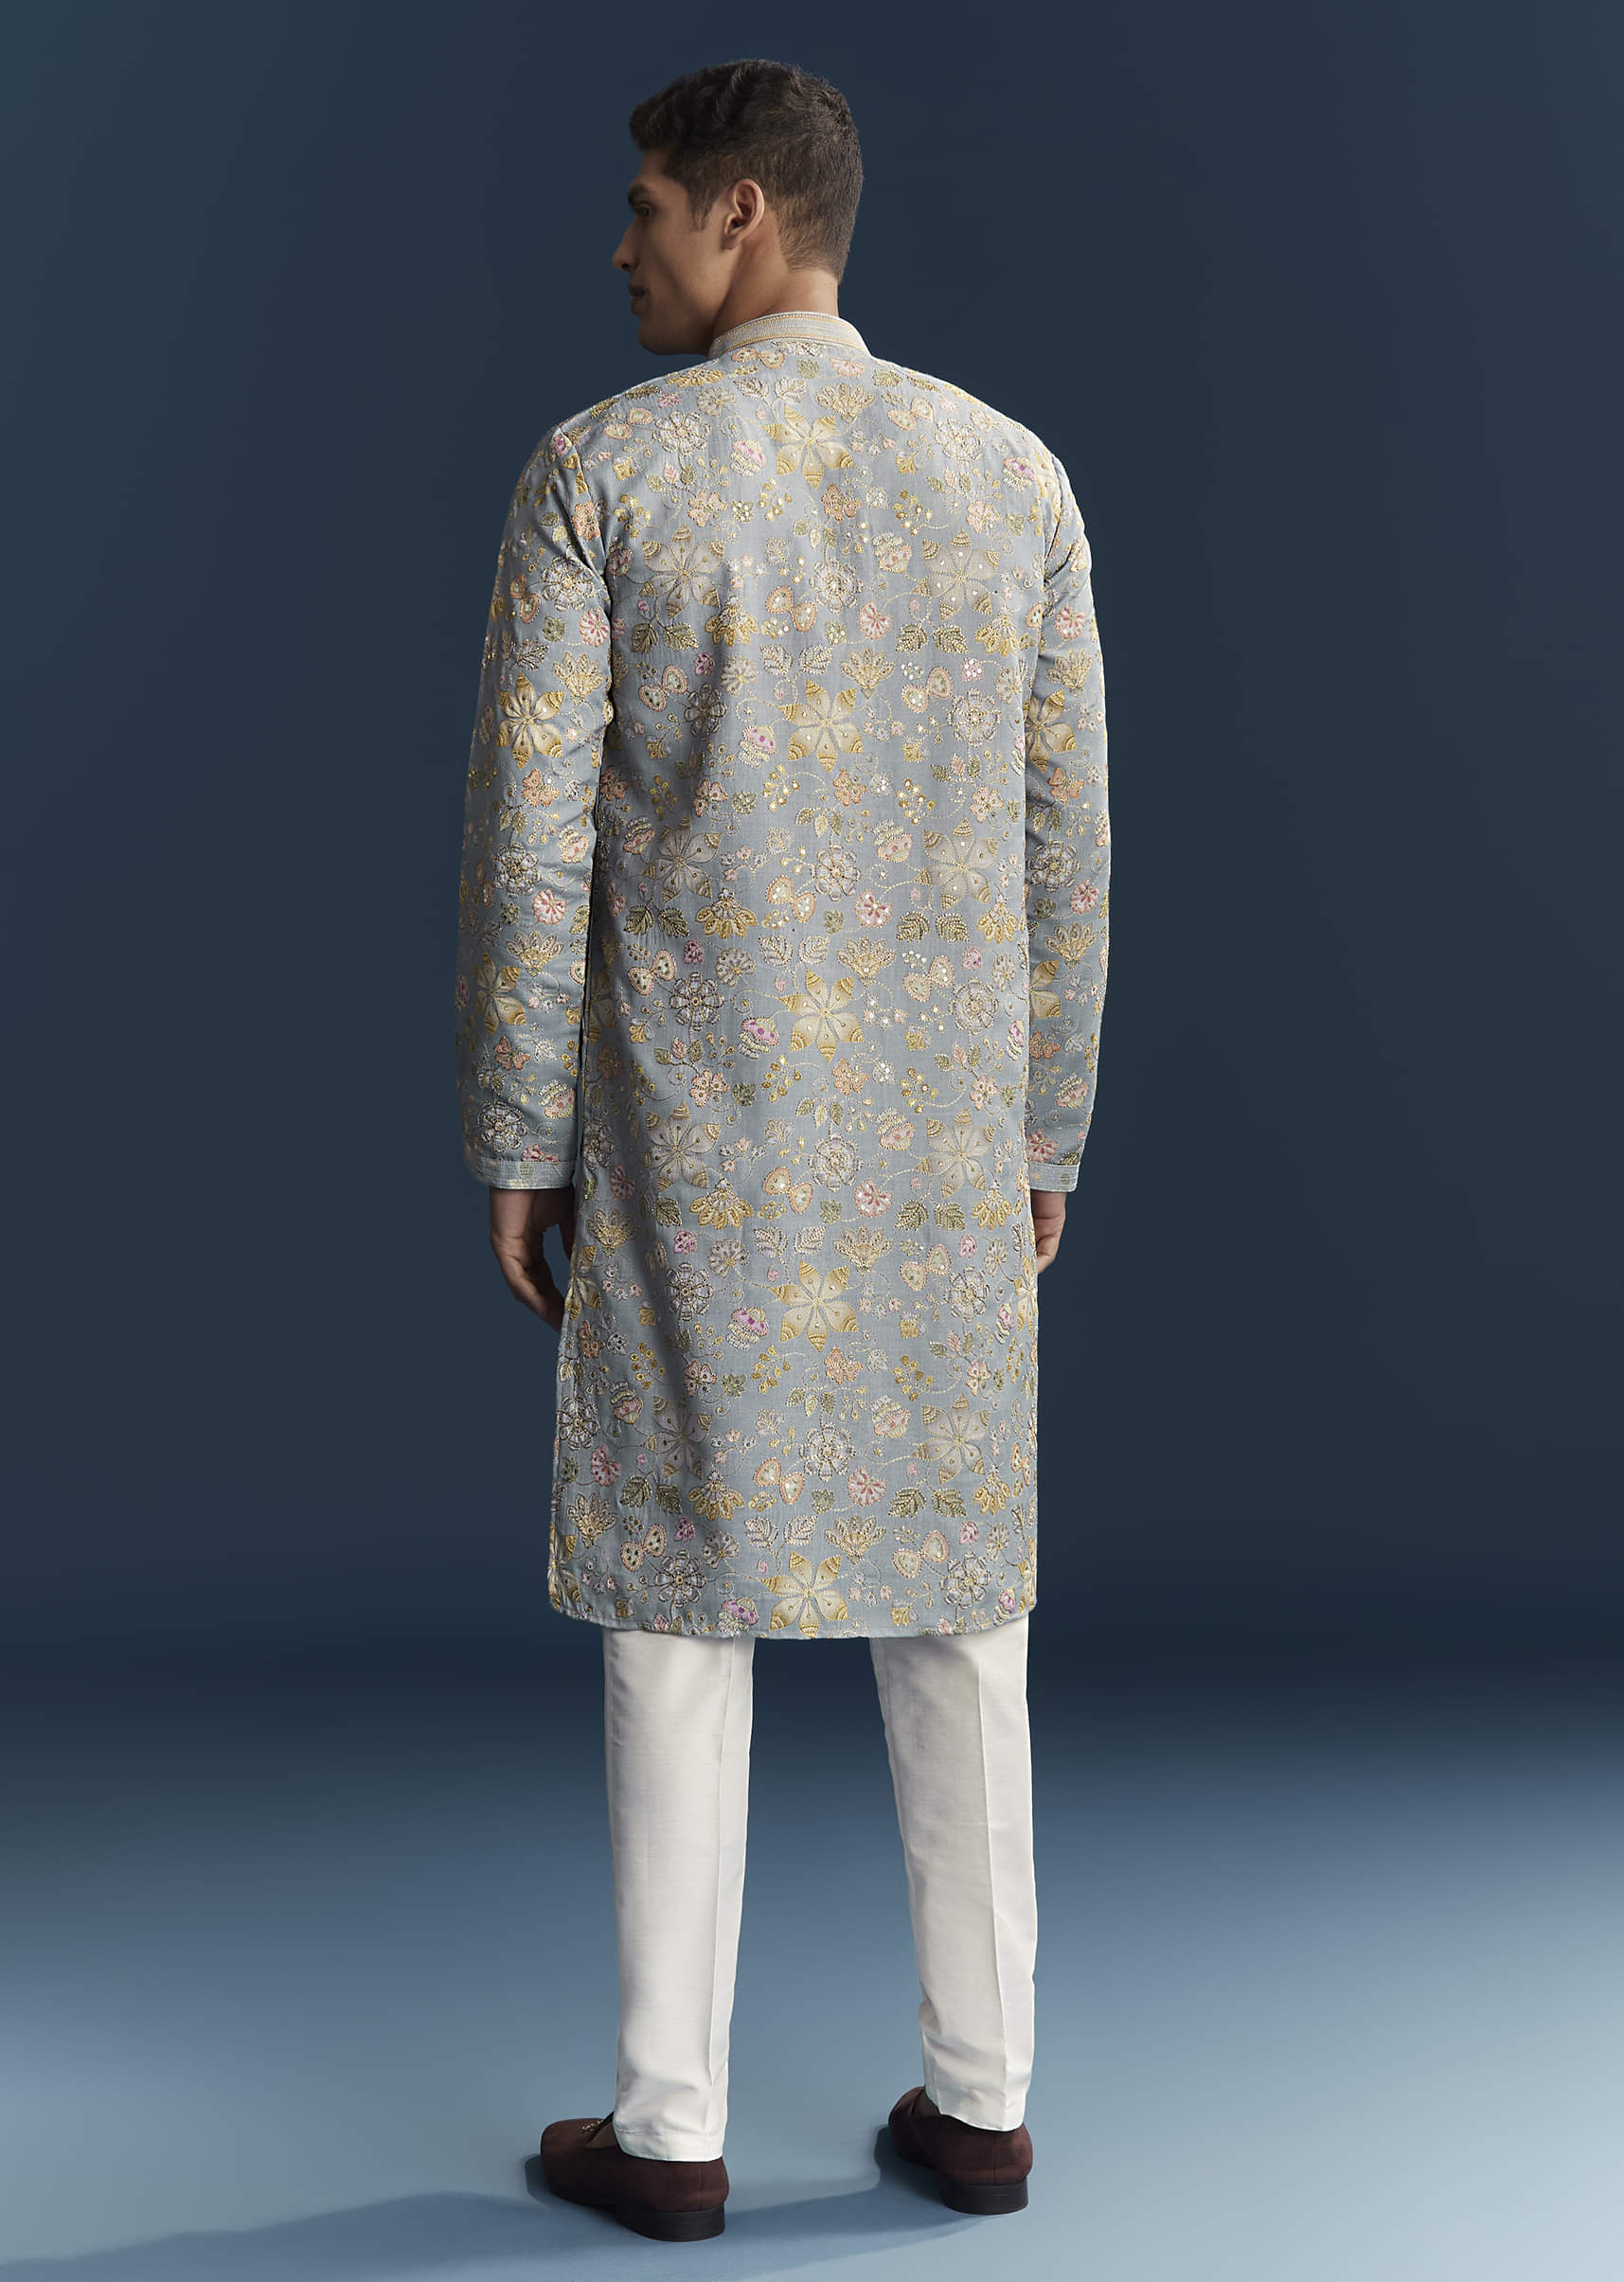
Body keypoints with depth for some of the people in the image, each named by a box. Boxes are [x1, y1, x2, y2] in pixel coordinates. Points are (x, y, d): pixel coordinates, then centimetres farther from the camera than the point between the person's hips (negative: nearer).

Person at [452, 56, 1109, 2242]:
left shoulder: (595, 468, -6)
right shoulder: (1014, 473, 4)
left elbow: (527, 837, -9)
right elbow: (1058, 840, 4)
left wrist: (514, 1145, 0)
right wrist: (1042, 1132, 13)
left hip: (693, 1124, -3)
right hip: (939, 1126, 3)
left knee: (680, 1588, 6)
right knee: (946, 1594, 11)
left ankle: (671, 2121, 13)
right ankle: (977, 2094, 17)